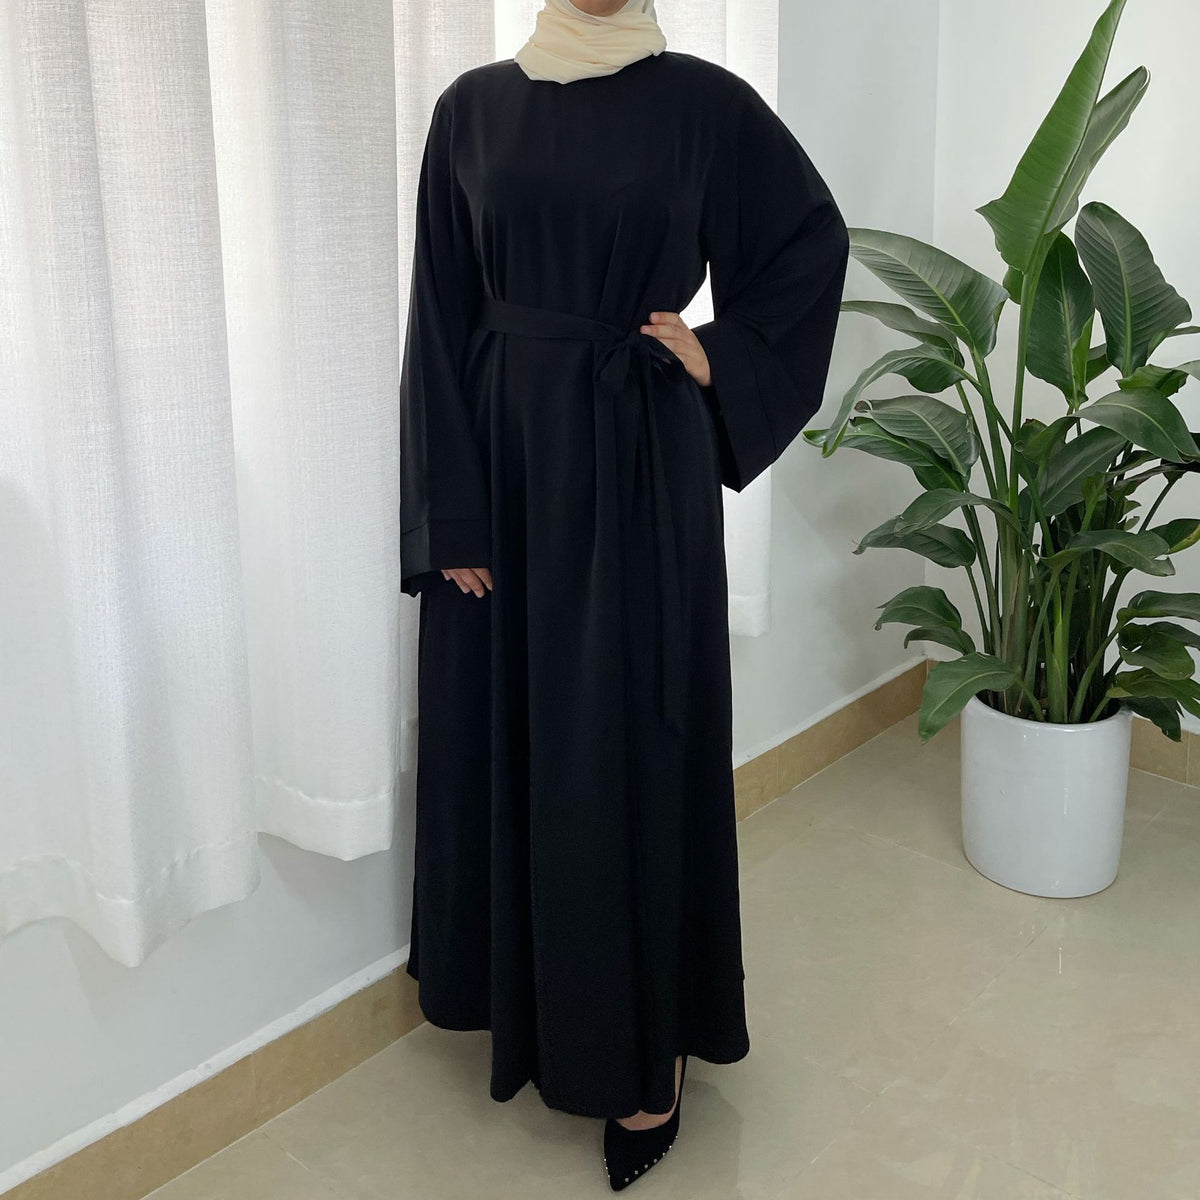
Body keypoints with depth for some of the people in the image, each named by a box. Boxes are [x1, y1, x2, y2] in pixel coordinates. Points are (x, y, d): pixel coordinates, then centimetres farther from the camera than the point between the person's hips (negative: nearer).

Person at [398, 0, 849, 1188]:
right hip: (505, 457, 3)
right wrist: (452, 513, -4)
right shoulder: (473, 105, 4)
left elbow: (813, 239, 12)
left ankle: (646, 1052, 18)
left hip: (641, 466, -2)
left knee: (633, 745, 2)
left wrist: (721, 356, -1)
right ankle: (525, 995, 33)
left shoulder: (704, 100, -1)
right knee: (506, 732, 11)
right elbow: (442, 318, 2)